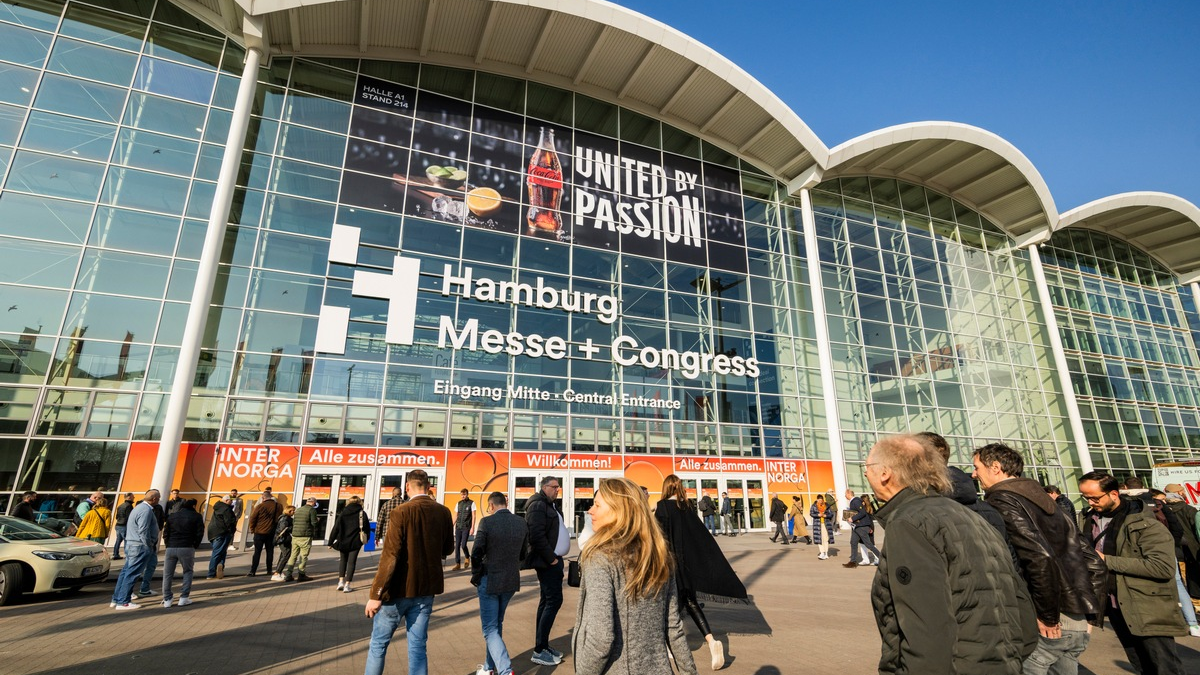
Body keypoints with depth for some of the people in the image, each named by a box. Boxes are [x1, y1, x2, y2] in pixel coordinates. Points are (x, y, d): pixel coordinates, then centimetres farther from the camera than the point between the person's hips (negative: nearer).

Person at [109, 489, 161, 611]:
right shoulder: (146, 510, -19)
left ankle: (116, 599, 22)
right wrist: (149, 546, -11)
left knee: (126, 572, 15)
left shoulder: (140, 507, 14)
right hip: (140, 547, -10)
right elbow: (143, 531, -21)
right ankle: (123, 602, 1)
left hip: (132, 545, 10)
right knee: (132, 574, -4)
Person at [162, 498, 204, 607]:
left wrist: (168, 545, 16)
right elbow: (199, 533, -3)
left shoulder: (172, 516, 11)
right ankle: (184, 598, 8)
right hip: (187, 548, -3)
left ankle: (167, 599, 14)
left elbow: (165, 533, 7)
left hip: (171, 548, 3)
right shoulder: (196, 517, 1)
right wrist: (195, 546, 11)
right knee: (188, 572, 13)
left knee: (167, 574, 14)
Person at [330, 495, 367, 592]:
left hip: (343, 541, 1)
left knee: (343, 560, 20)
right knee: (351, 562, 6)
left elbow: (336, 528, -3)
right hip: (356, 542, -1)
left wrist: (331, 542, 2)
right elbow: (367, 528, 0)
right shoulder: (362, 514, -2)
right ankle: (347, 585, 2)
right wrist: (364, 539, 15)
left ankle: (341, 581, 9)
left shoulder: (343, 513, 0)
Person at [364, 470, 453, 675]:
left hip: (399, 589, -4)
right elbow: (448, 549, 9)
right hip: (426, 589, 4)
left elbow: (390, 556, -18)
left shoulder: (402, 512, -16)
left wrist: (376, 595, -12)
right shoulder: (443, 512, -2)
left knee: (378, 644, 15)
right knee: (418, 647, 13)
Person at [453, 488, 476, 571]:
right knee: (457, 545, 2)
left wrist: (472, 527, -11)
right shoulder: (458, 503, 10)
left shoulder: (471, 503, -3)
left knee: (463, 545, -8)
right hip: (458, 527, 4)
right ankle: (457, 563, 10)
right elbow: (455, 516, 15)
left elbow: (473, 516, -5)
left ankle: (467, 558, 19)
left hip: (466, 527, -4)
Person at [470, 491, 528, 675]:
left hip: (489, 581, -5)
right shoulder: (522, 523, -2)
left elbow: (476, 554, -14)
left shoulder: (486, 522, -16)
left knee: (490, 629, 5)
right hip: (511, 581, 5)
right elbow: (523, 554, 6)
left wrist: (475, 577, 2)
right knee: (497, 624, 22)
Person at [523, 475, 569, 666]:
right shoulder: (538, 505, -14)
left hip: (552, 559, 10)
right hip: (547, 561, -10)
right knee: (554, 600, -9)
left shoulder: (548, 505, 16)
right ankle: (539, 650, -1)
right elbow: (537, 535, -23)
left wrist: (555, 557, 10)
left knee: (547, 601, 13)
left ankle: (542, 645, 21)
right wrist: (551, 558, -18)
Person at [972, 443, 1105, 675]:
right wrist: (1087, 612, 19)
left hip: (1048, 625, -8)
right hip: (1078, 623, 8)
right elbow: (1093, 562, 18)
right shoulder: (1044, 500, 15)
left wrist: (1048, 617, -14)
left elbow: (1040, 556, -23)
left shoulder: (1001, 501, -11)